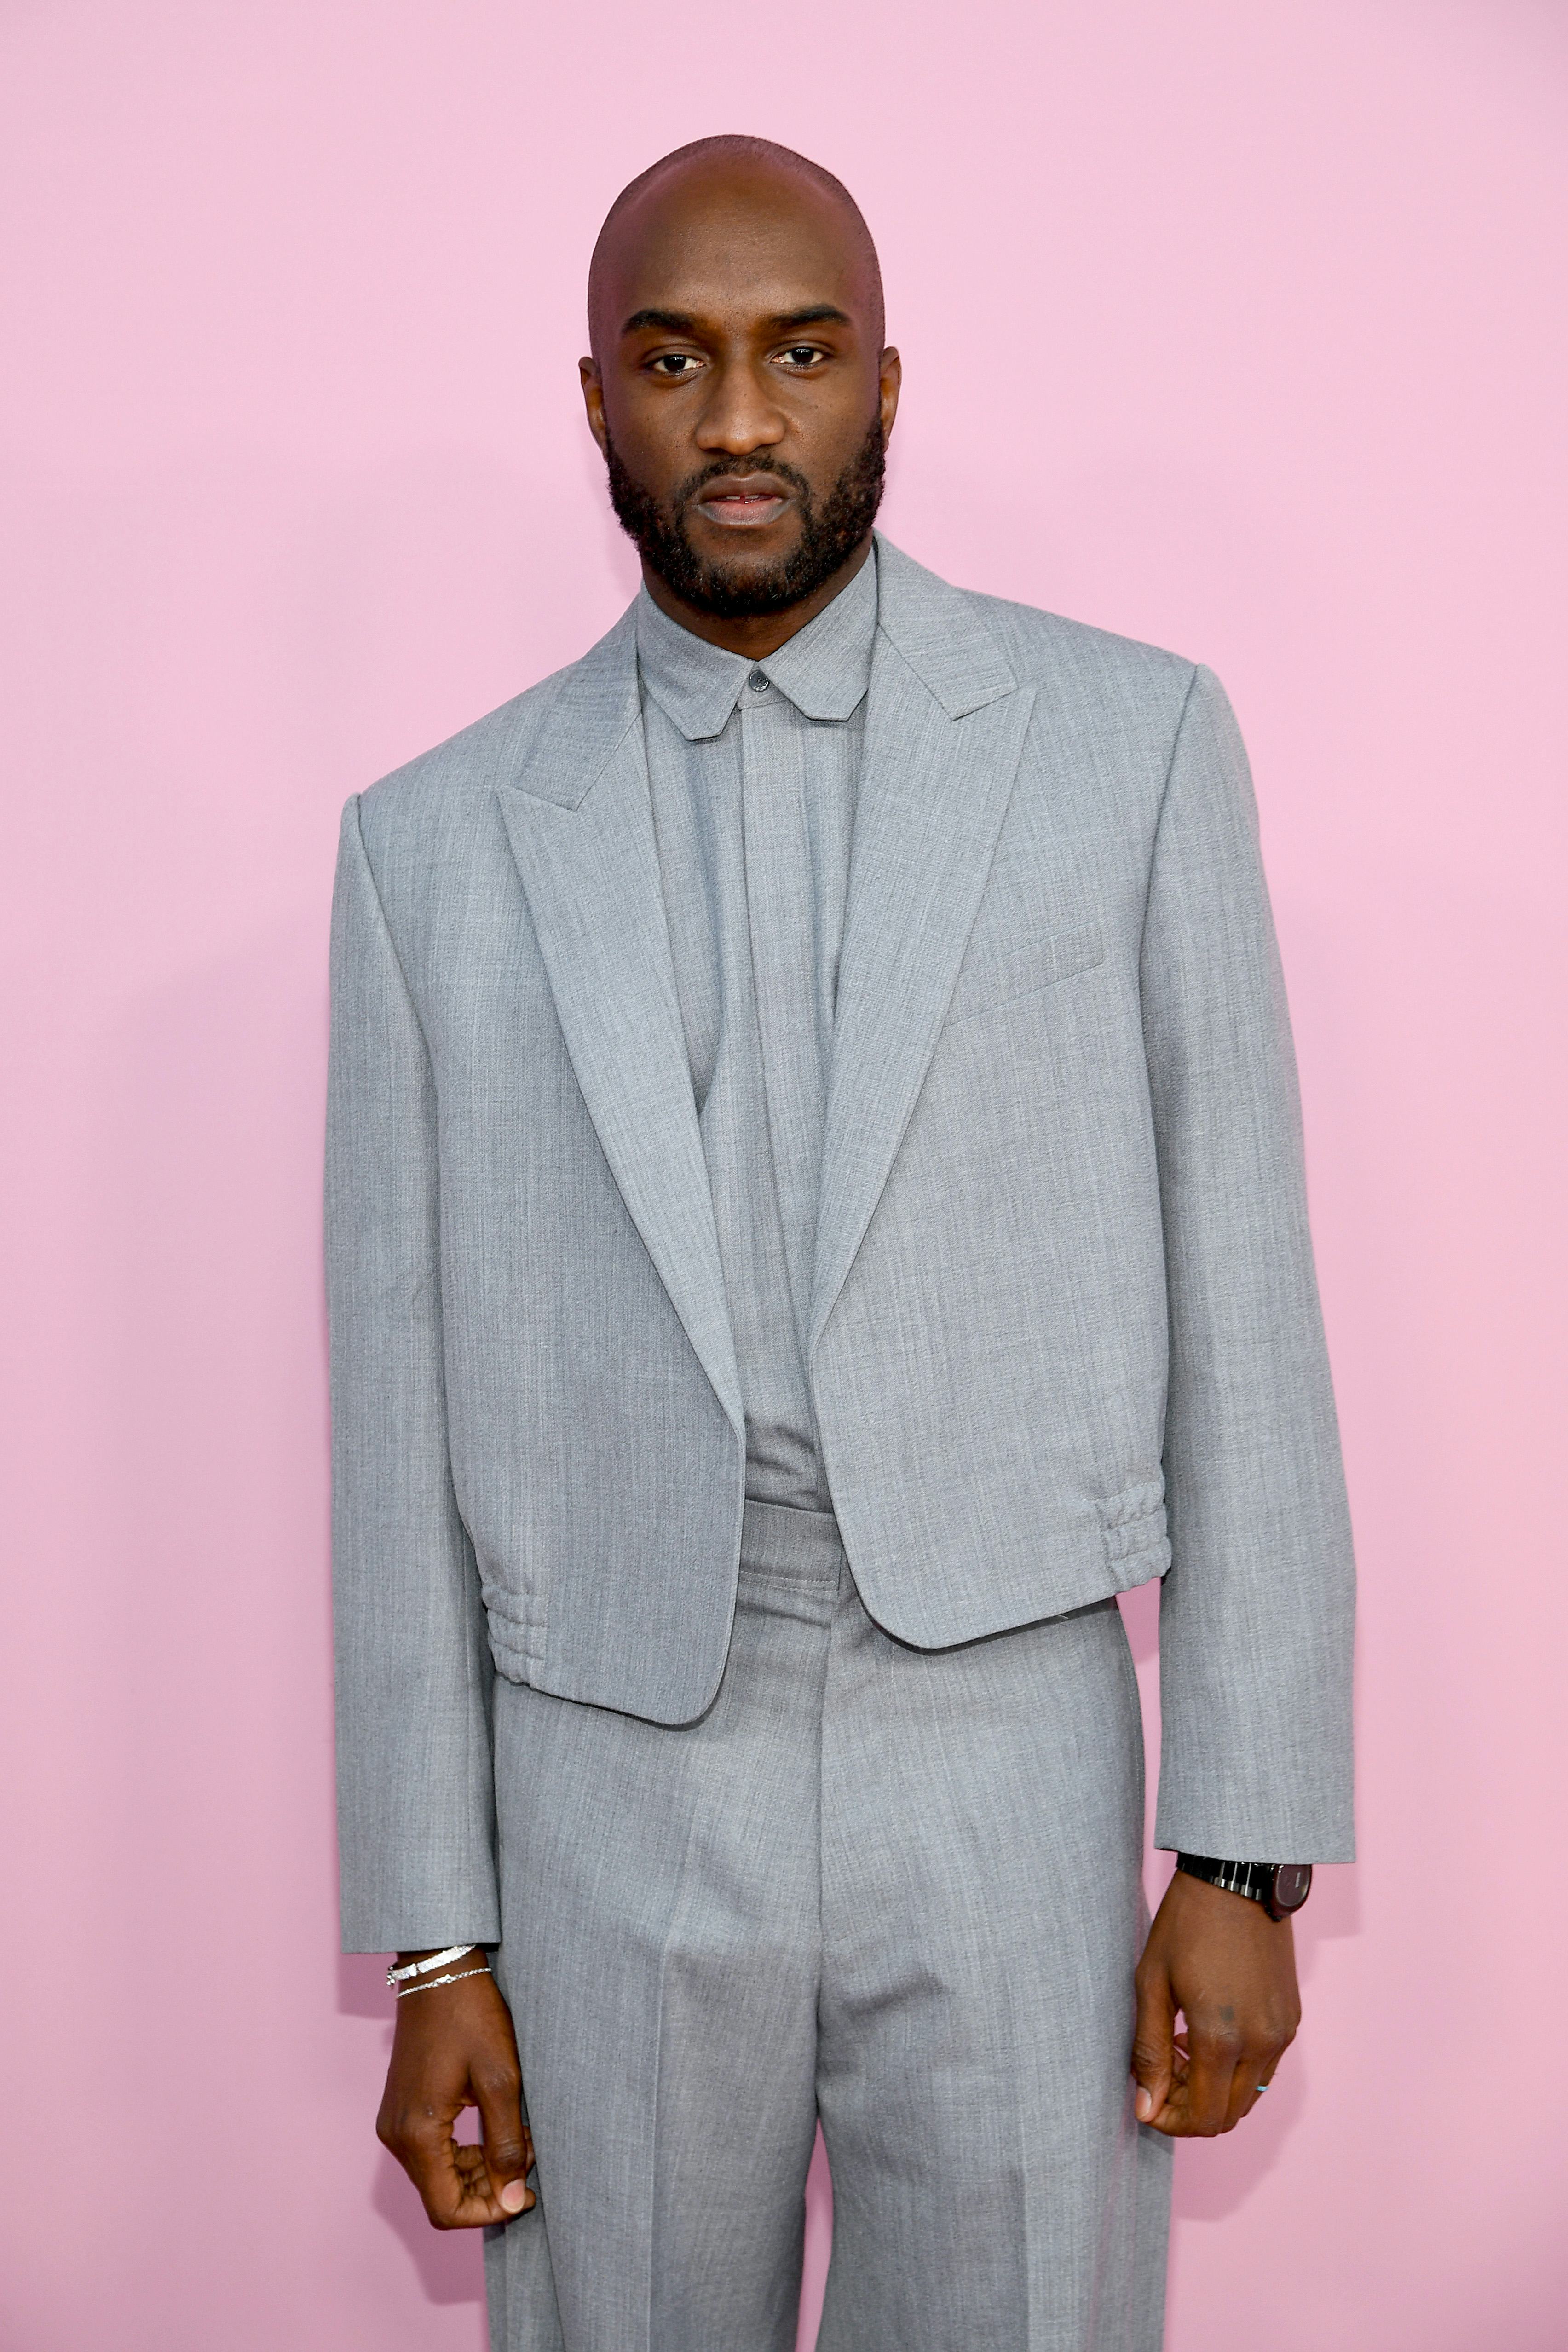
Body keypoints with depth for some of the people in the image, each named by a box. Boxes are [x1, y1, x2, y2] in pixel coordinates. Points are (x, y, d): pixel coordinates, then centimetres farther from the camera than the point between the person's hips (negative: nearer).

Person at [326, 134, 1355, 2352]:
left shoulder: (1130, 740, -1)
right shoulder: (438, 840, 2)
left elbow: (1239, 1309, -2)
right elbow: (409, 1418, 3)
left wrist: (1248, 1854, -5)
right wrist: (433, 1942, 1)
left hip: (1007, 1772, -1)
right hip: (614, 1799, 1)